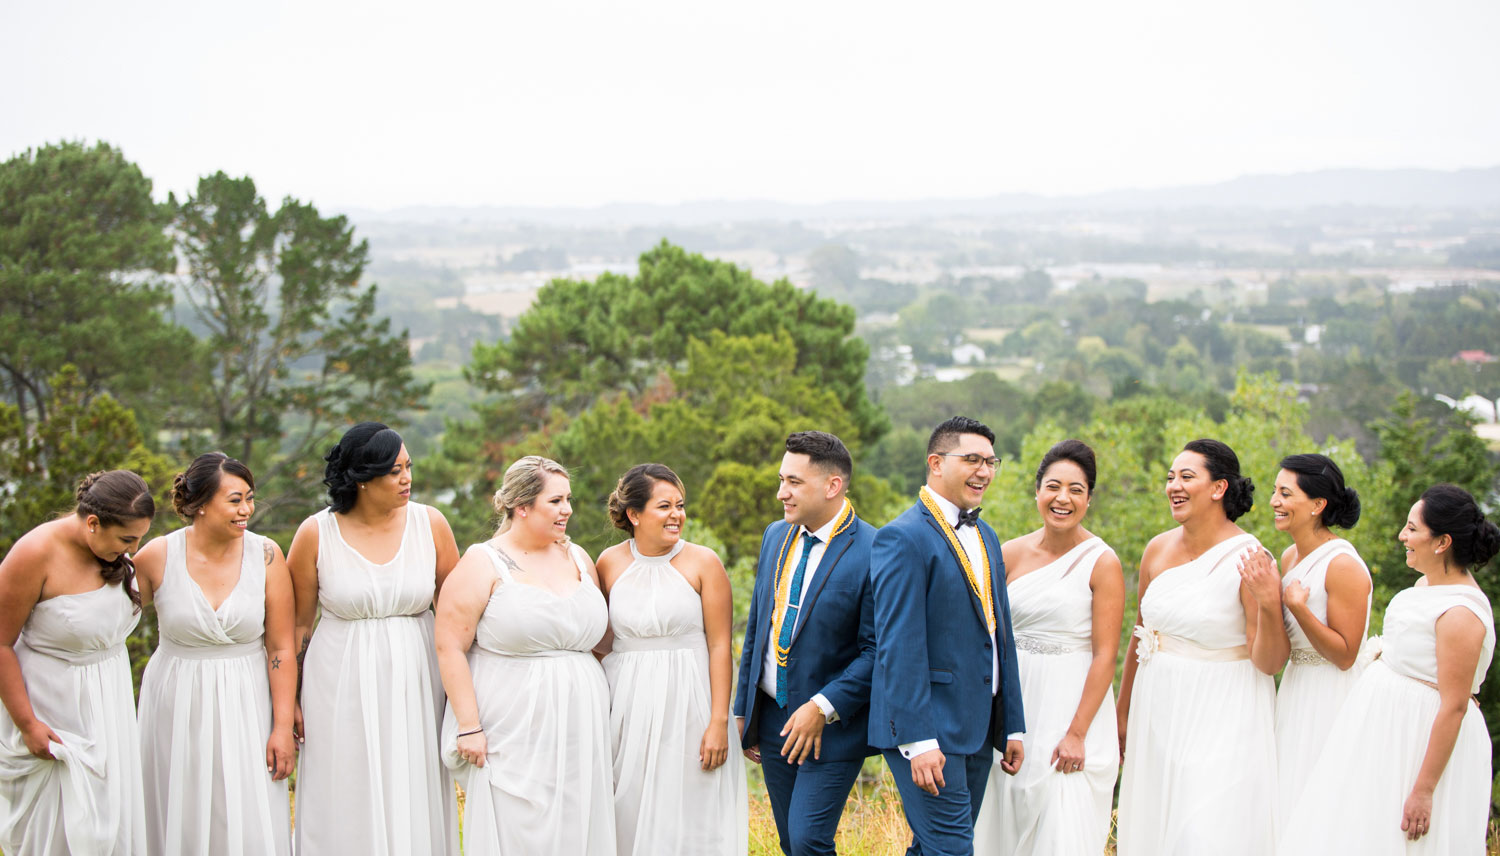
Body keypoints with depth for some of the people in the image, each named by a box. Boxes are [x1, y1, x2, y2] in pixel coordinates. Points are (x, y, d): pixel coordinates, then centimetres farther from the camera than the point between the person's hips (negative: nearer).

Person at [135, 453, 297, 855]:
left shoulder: (266, 555, -7)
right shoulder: (156, 557, -8)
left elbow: (282, 648, -5)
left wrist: (283, 726, -7)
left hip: (245, 707, 0)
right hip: (177, 709, 0)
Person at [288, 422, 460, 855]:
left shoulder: (430, 524, -2)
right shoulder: (316, 534, -6)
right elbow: (297, 625, 3)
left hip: (414, 684, 1)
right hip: (342, 685, -1)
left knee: (413, 806, 6)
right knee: (346, 808, 5)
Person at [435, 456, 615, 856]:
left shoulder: (577, 558, 12)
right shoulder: (483, 564, -5)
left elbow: (600, 636, 20)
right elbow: (450, 647, -9)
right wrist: (469, 727, -14)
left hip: (579, 731, 5)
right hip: (513, 730, -5)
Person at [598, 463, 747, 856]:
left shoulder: (703, 563, -4)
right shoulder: (610, 563, 3)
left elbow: (720, 647, -6)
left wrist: (719, 722, -12)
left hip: (687, 702, -2)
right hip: (627, 702, 3)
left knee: (689, 817, -1)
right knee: (630, 818, 6)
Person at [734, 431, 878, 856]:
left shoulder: (872, 553, -16)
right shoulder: (775, 536, 7)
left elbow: (876, 652, -15)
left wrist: (822, 709, -19)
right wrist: (742, 710, 13)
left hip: (833, 726, -6)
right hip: (772, 720, 7)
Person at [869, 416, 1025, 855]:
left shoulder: (985, 536, 16)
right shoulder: (903, 538, -12)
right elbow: (898, 646, -17)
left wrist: (1012, 725, 16)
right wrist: (918, 740, -21)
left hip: (977, 733, 8)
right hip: (925, 729, -8)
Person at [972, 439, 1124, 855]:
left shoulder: (1101, 563, -8)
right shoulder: (1010, 554, 4)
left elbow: (1105, 655, -11)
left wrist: (1077, 733, -15)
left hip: (1073, 704, -4)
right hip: (1014, 705, 4)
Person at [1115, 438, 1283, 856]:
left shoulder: (1249, 560, -14)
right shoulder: (1158, 549, 2)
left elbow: (1268, 663, -12)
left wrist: (1269, 606, -30)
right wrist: (1122, 711, 22)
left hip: (1221, 717, -6)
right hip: (1158, 709, 6)